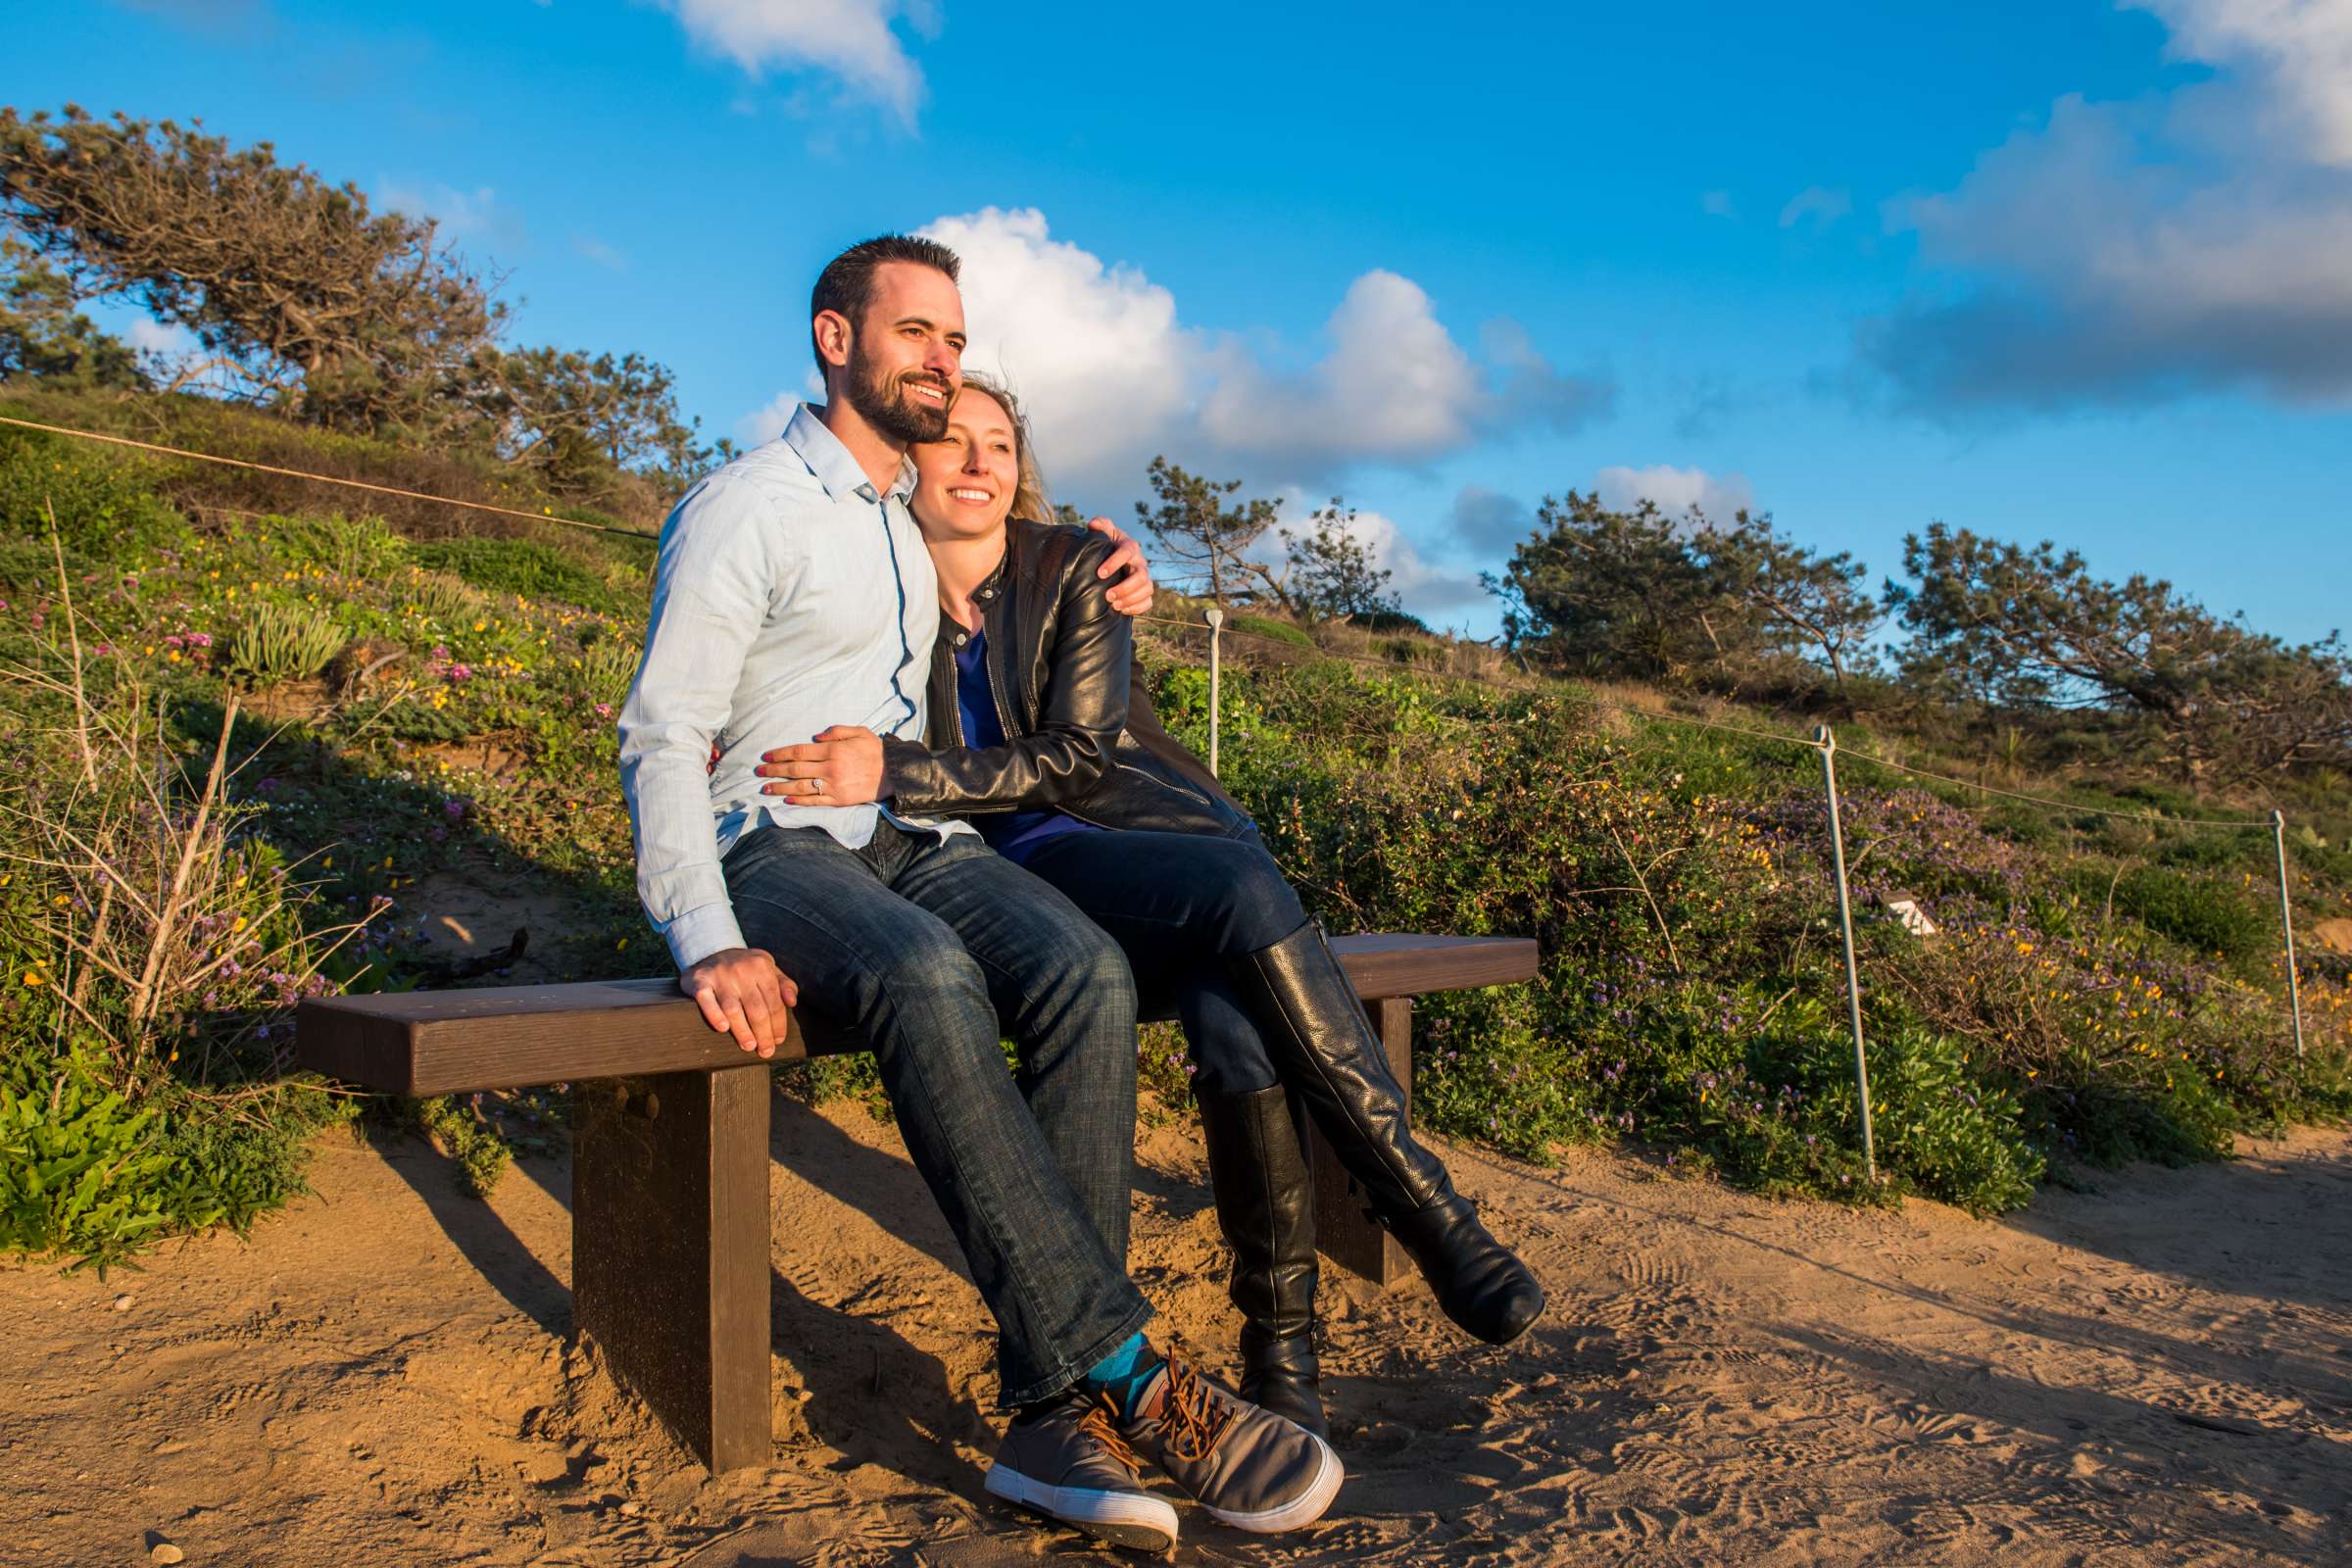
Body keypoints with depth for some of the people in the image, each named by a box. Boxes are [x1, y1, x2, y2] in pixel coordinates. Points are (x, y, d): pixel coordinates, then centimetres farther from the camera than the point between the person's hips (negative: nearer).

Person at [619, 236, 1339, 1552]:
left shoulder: (927, 520, 21)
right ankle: (1127, 1377, -35)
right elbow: (661, 737, -7)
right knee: (928, 976, -39)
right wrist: (706, 941, -23)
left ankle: (1058, 1410, -30)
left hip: (923, 840, 5)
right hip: (780, 848, -5)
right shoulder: (746, 509, 1)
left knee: (1085, 969, -28)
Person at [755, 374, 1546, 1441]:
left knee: (1232, 1021, -32)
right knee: (1246, 893, -33)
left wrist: (896, 773, -20)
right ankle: (1428, 1212, -27)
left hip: (1156, 823, 2)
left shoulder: (1075, 568, 3)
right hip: (1019, 866, -2)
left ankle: (1281, 1346, -20)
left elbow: (1078, 755, -9)